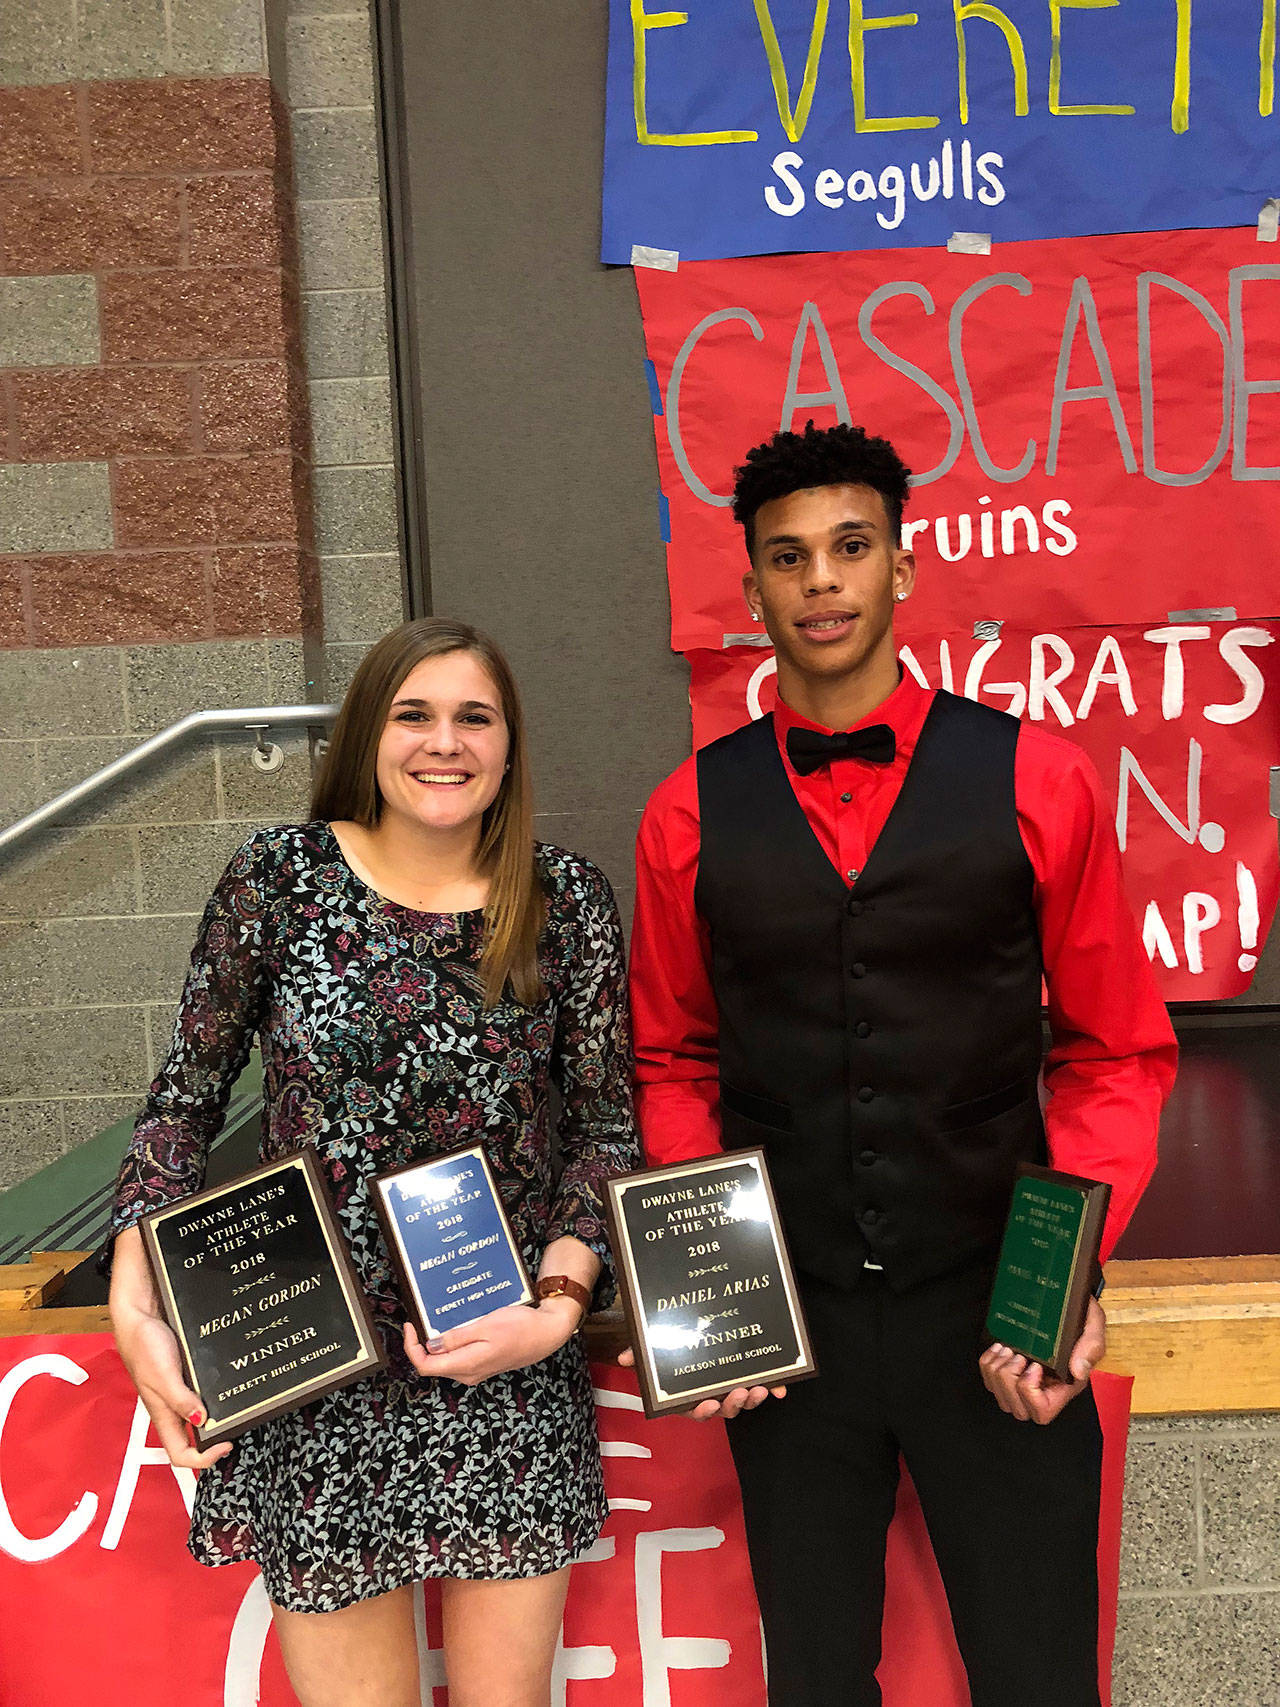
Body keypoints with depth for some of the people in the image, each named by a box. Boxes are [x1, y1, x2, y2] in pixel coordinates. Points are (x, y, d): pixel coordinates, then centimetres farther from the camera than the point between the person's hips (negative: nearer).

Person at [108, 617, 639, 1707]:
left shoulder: (565, 901, -2)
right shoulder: (279, 878, -4)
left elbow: (605, 1126, 2)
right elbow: (187, 1097, 2)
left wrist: (556, 1307, -11)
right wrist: (135, 1308, -6)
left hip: (511, 1372, 1)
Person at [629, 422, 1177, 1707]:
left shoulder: (1037, 784, -5)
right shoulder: (692, 814, -1)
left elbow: (1115, 1053, 0)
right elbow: (675, 1063, 8)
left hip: (990, 1309, -1)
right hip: (785, 1313, 2)